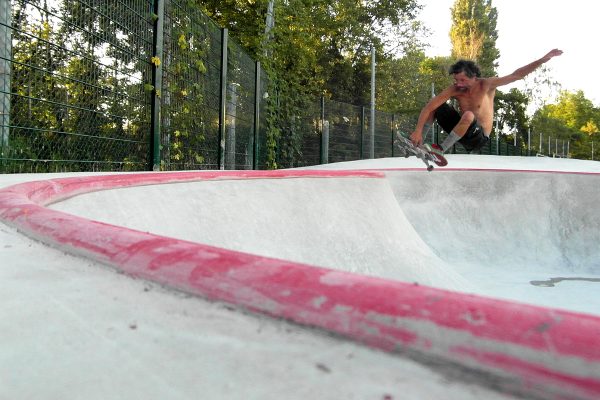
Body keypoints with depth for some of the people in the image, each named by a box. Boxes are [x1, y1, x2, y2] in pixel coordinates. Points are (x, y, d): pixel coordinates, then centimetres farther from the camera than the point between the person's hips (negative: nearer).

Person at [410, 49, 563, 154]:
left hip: (478, 138, -3)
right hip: (463, 129, 4)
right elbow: (428, 107, -17)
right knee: (435, 104, -8)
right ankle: (418, 140, -7)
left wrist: (543, 60, -27)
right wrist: (418, 131, -27)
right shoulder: (454, 89, -11)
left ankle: (441, 149, -25)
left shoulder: (486, 85, -16)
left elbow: (517, 75, -17)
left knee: (469, 115, -38)